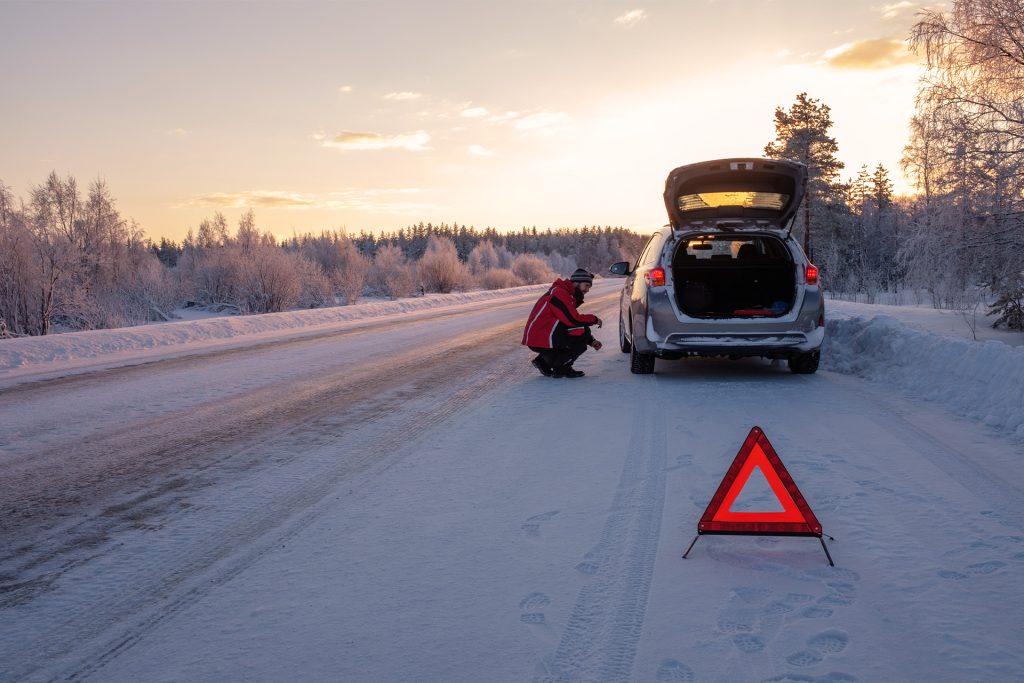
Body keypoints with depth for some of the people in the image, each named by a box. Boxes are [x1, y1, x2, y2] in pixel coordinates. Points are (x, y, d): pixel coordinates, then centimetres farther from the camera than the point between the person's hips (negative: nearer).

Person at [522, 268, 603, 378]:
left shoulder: (567, 294, 19)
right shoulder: (559, 293, -14)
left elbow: (570, 320, 20)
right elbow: (573, 320, -23)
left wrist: (591, 341, 10)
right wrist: (594, 319, -6)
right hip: (539, 339, -10)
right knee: (582, 333, -13)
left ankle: (544, 361, 15)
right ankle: (561, 368, -6)